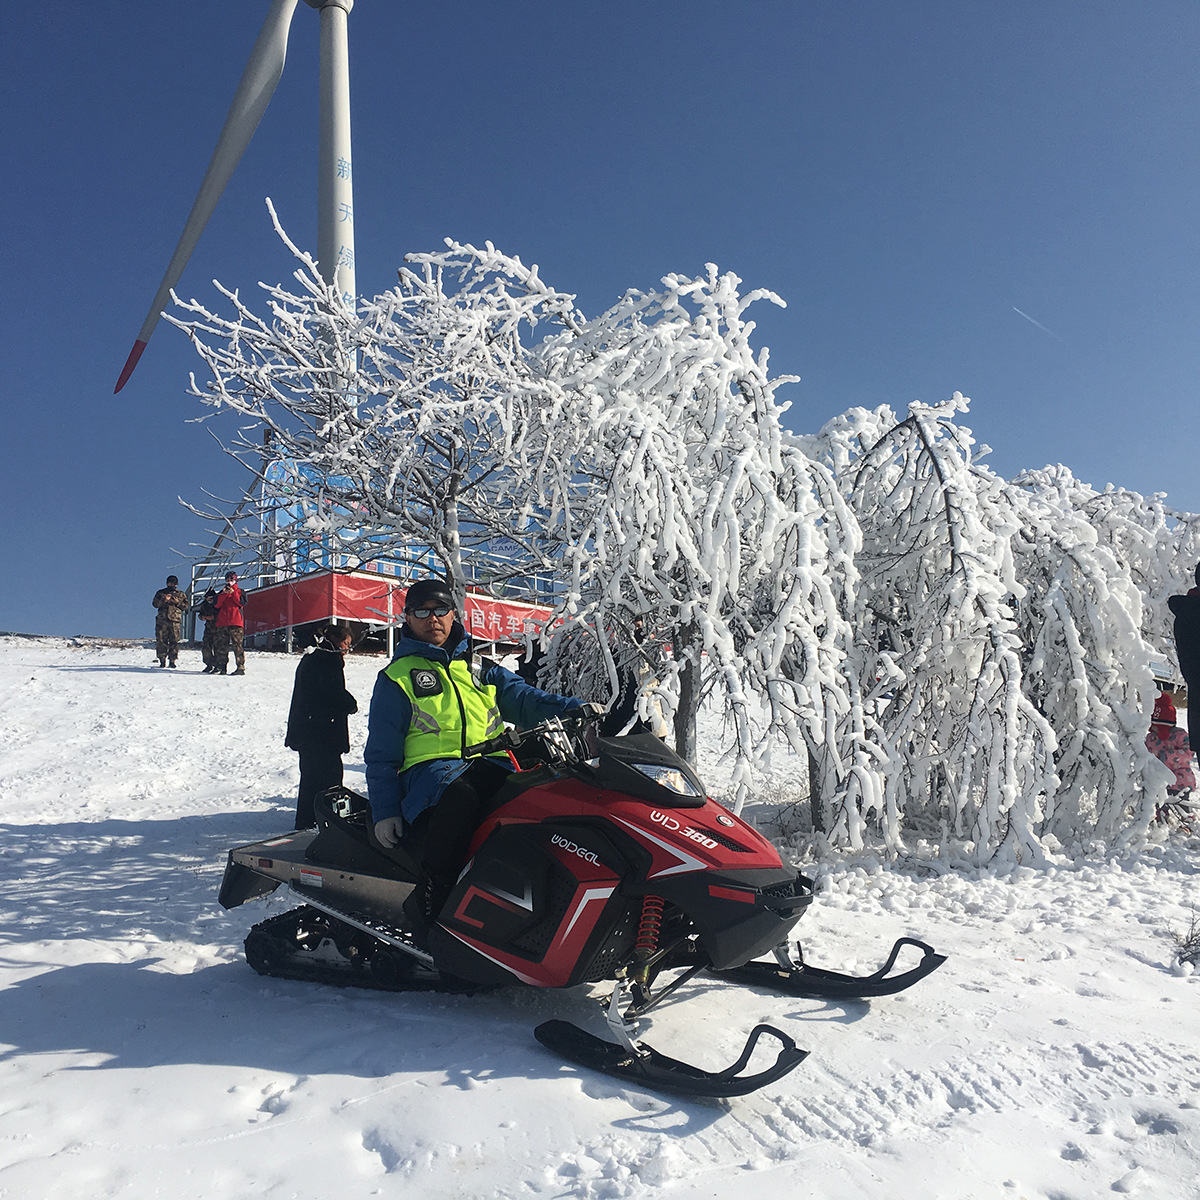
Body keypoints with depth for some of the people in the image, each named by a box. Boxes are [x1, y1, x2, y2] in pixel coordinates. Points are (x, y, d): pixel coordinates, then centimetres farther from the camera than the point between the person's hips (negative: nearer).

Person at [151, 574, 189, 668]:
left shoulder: (181, 594, 15)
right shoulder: (160, 593, 15)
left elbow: (186, 606, 10)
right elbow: (155, 603, 5)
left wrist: (178, 602, -6)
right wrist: (164, 600, -11)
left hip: (175, 621, 0)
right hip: (162, 620, 0)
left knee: (174, 641, -5)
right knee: (161, 641, -4)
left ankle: (172, 661, 1)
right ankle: (162, 660, 2)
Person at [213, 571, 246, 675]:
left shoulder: (240, 591, 13)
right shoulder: (221, 592, 21)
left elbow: (243, 603, -4)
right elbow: (217, 604, 5)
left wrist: (233, 593, -8)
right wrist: (224, 594, -6)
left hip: (236, 623, -4)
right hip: (222, 623, 4)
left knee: (237, 645, -9)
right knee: (221, 646, 2)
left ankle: (241, 667, -11)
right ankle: (221, 667, 5)